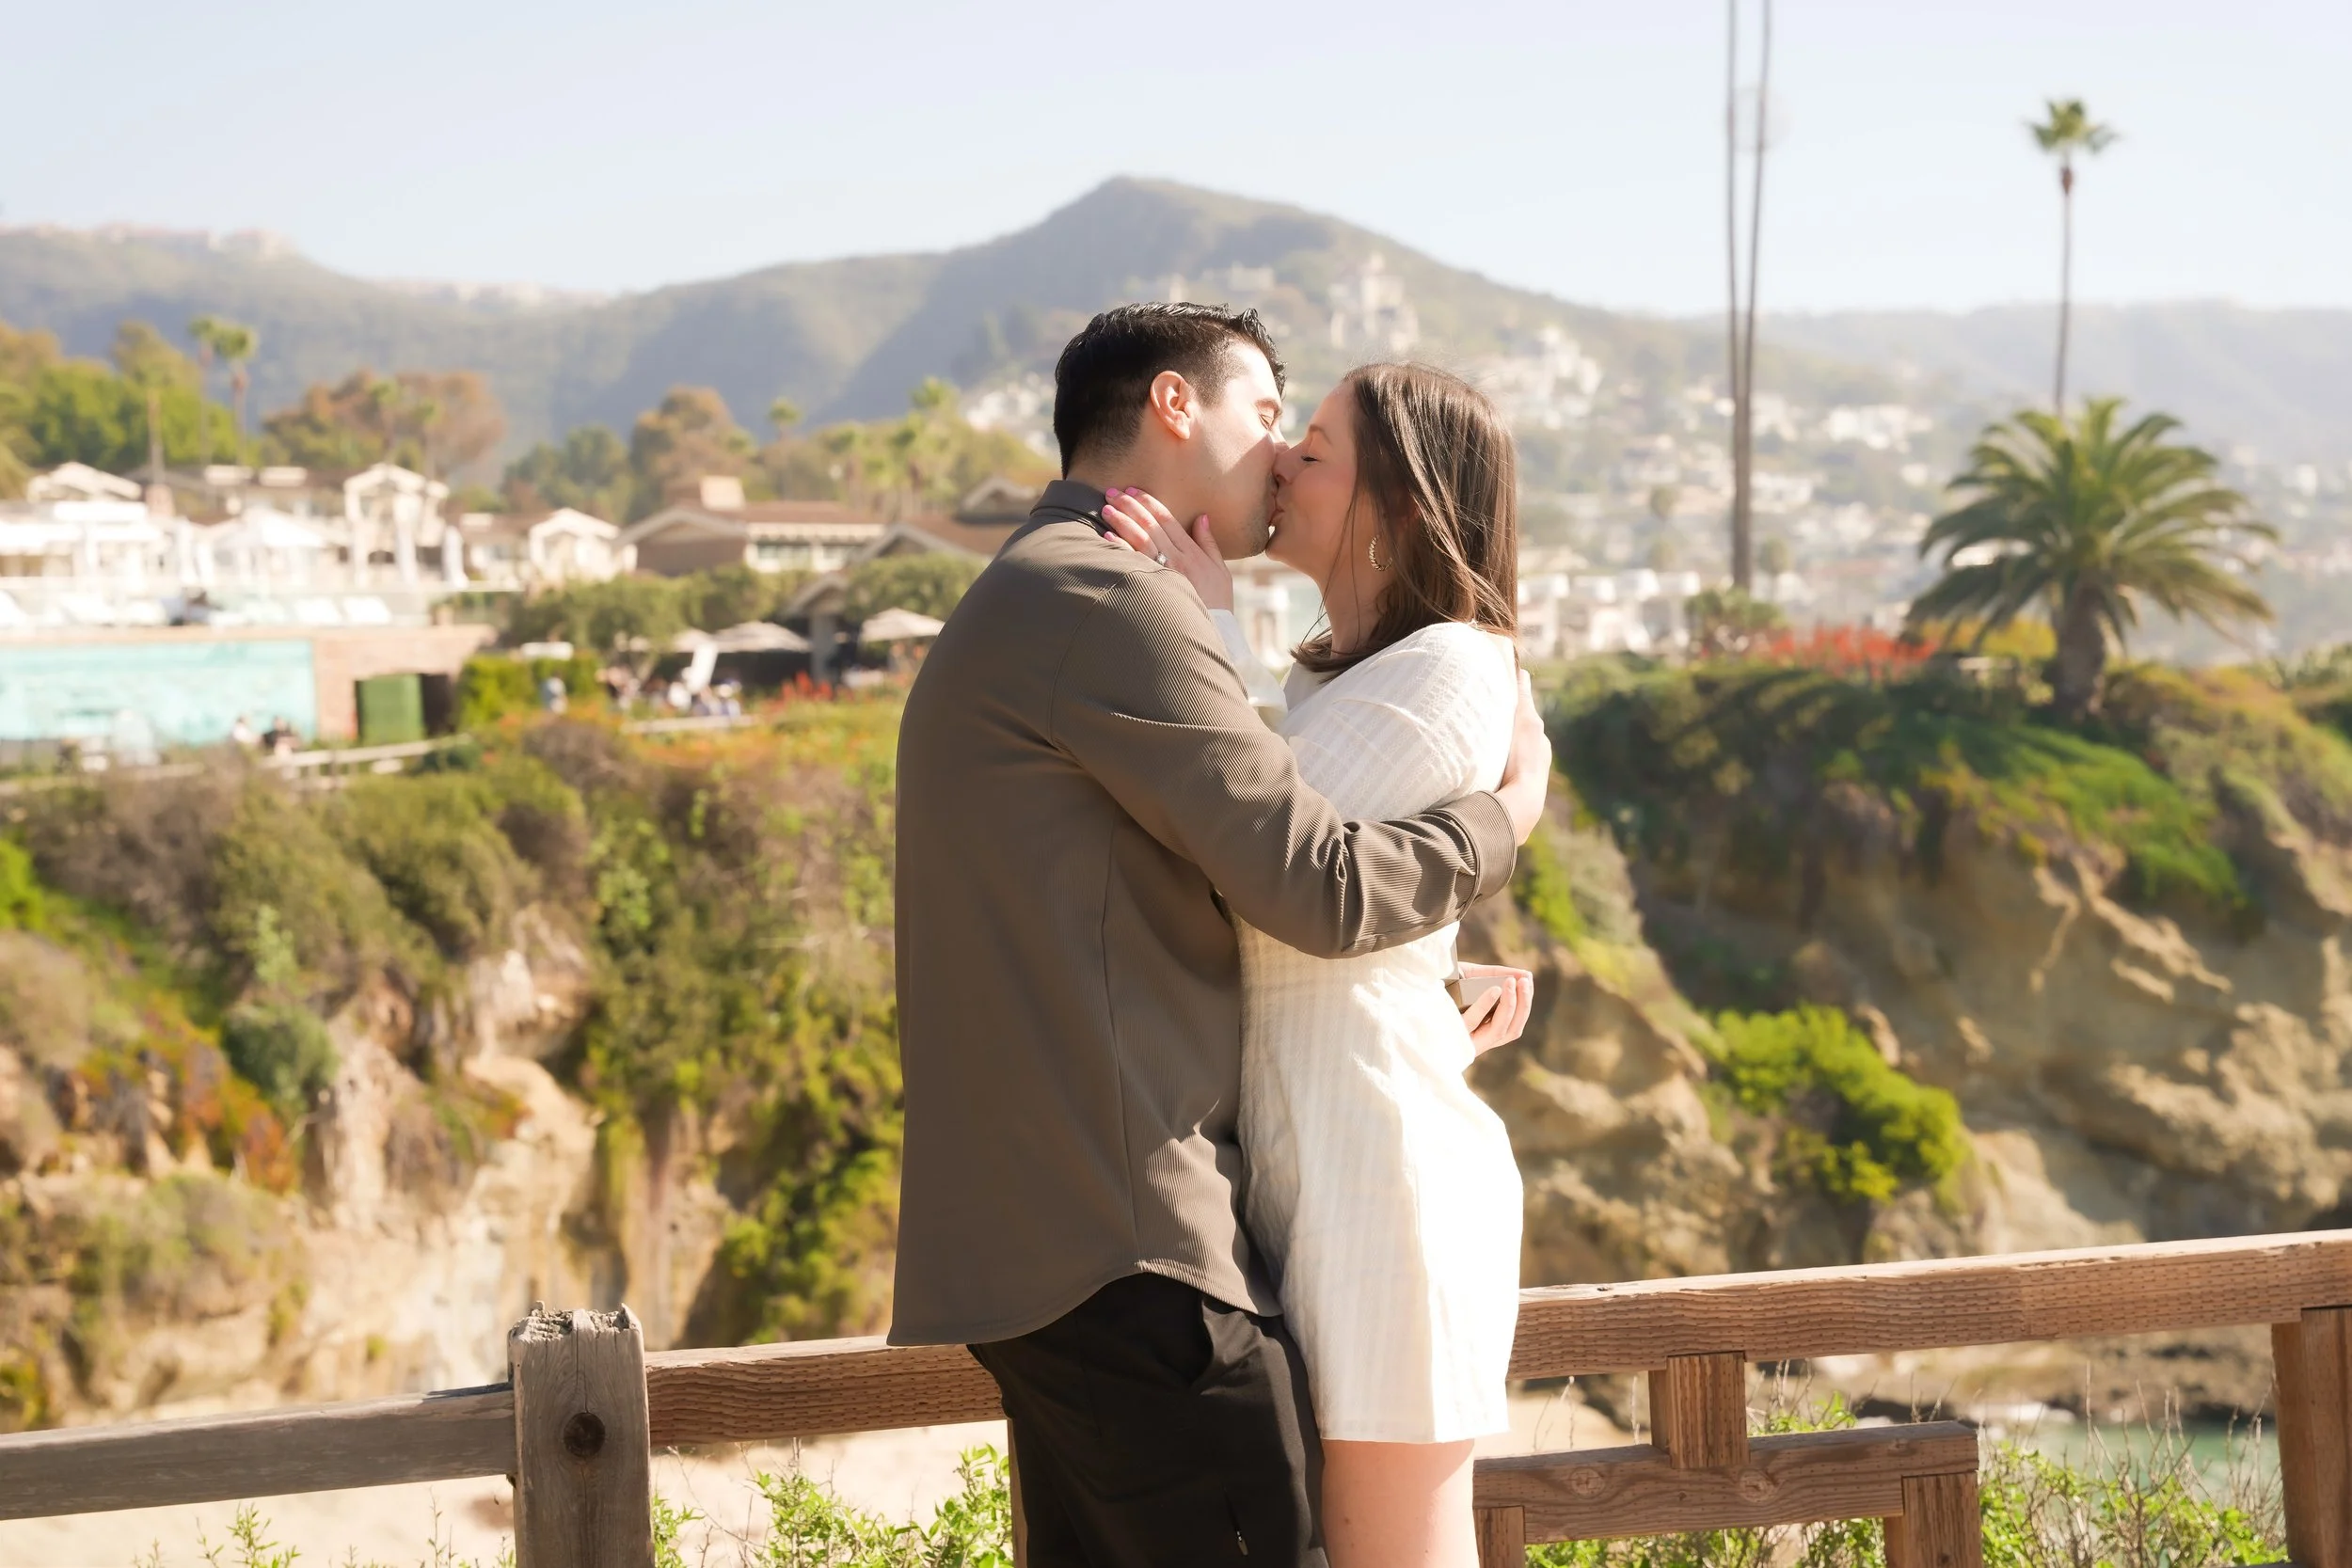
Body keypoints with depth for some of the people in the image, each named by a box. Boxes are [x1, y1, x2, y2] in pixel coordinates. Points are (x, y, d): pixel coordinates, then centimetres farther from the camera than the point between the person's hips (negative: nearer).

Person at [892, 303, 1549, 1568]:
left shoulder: (1022, 608, 23)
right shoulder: (1108, 601, -11)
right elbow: (1316, 884, -14)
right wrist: (1511, 807, 3)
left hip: (1042, 1245, 10)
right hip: (1122, 1244, -10)